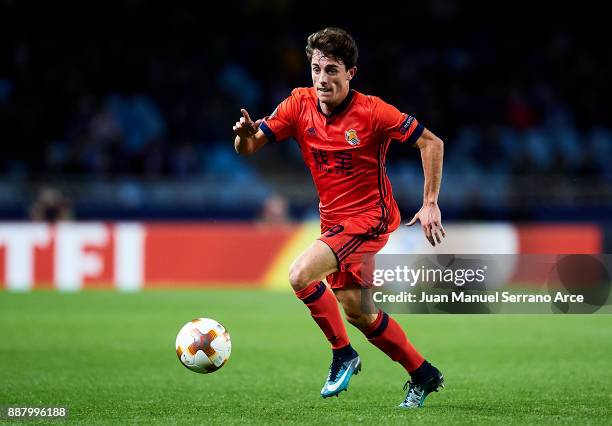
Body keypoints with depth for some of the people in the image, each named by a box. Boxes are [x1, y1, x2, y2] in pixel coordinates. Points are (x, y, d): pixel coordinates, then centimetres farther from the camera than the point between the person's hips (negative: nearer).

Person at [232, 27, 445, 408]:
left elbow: (431, 142, -10)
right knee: (355, 309, 13)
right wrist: (245, 134, -28)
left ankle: (343, 355, -4)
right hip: (334, 219, 7)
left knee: (301, 275, -24)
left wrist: (431, 204, -14)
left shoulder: (372, 111, -17)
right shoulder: (300, 105, -4)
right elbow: (248, 148, -4)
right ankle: (423, 374, 31)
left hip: (369, 217, -7)